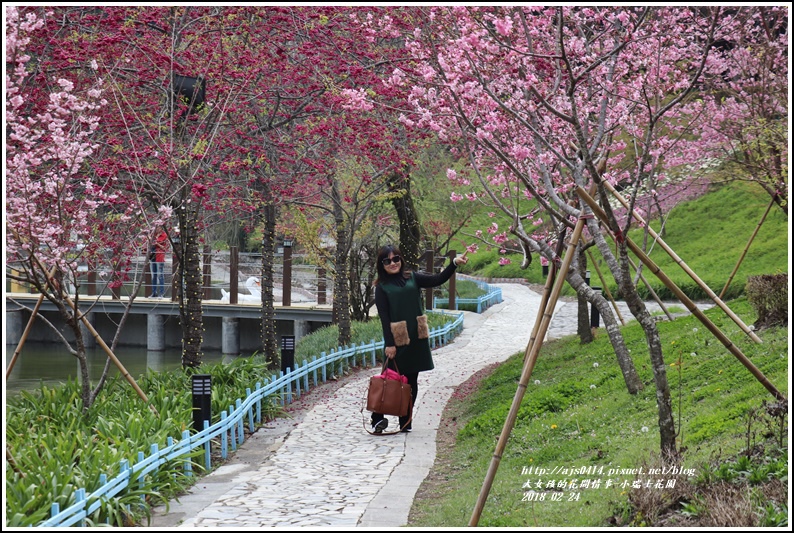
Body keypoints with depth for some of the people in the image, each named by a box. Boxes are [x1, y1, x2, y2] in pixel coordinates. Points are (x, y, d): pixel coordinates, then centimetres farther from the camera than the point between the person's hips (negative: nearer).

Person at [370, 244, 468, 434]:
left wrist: (454, 263, -10)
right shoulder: (382, 287, 0)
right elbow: (384, 317, -6)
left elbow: (437, 280, 4)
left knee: (411, 381, 7)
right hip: (397, 340, -4)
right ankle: (377, 418, 3)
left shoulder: (412, 278, 10)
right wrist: (389, 344, -12)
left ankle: (406, 422, 13)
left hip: (417, 339, 4)